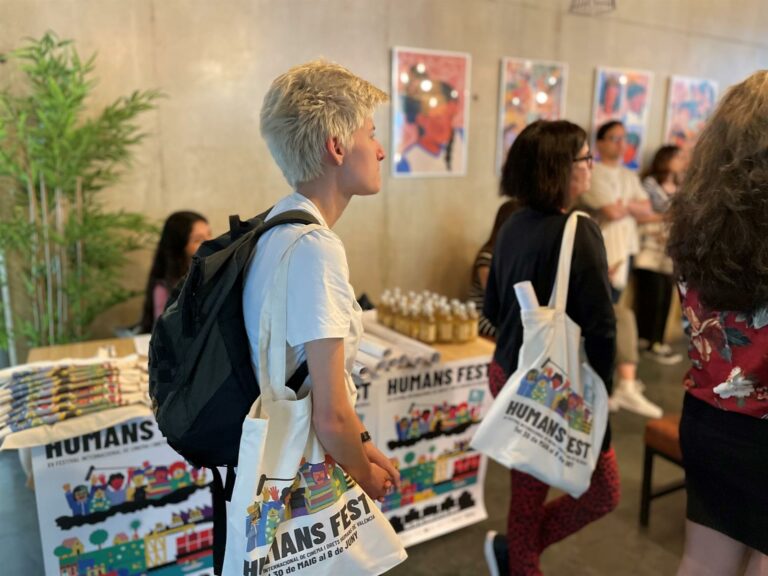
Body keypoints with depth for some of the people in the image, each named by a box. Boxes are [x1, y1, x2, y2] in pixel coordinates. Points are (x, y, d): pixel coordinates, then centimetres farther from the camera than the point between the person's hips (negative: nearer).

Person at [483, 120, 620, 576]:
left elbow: (494, 309, 11)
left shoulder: (513, 227, 2)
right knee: (603, 492, 14)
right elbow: (600, 328, -21)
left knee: (529, 486, 22)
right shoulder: (578, 232, -20)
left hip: (508, 376, 8)